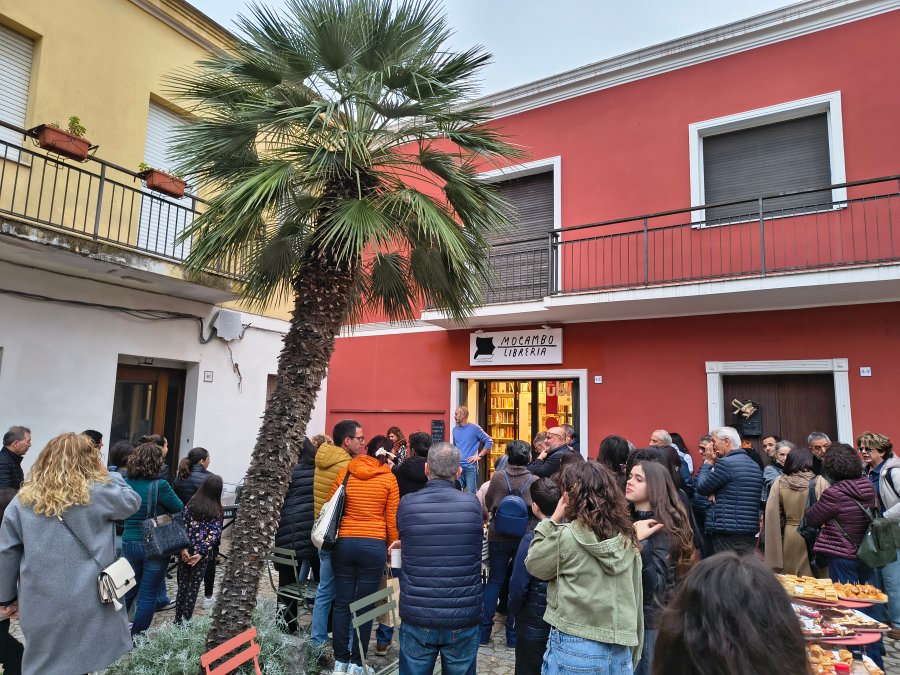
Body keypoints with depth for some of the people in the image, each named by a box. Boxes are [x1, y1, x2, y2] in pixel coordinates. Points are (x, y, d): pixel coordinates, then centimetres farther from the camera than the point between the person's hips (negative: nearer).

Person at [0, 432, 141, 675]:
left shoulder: (22, 501, 1)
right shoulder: (98, 493, -8)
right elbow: (132, 501, 9)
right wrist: (107, 474, 15)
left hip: (41, 605, 2)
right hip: (90, 602, -2)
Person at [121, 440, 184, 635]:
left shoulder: (125, 483, -3)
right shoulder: (160, 486, -19)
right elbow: (180, 509, -6)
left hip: (129, 543, 5)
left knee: (127, 591, 22)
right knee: (148, 596, 7)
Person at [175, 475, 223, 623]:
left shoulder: (190, 504, 0)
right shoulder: (217, 510, -5)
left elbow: (182, 526, -5)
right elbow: (214, 534, -13)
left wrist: (183, 548, -7)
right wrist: (201, 553, -12)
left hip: (186, 552, 2)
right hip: (203, 554, -2)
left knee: (182, 585, 14)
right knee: (193, 588, 7)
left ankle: (178, 620, 21)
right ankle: (185, 621, 12)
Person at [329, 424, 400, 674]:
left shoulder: (344, 473, 5)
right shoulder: (388, 478, -1)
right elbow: (392, 519, 0)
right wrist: (393, 548, 10)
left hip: (343, 543, 2)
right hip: (374, 545, -2)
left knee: (342, 604, 11)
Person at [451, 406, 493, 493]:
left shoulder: (474, 428, -4)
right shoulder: (455, 429, 12)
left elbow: (490, 442, -3)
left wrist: (479, 455, -8)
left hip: (471, 466, -5)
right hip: (458, 466, 5)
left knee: (471, 493, -5)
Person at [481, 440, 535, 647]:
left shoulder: (498, 477, -10)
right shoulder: (535, 481, -10)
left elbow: (488, 503, 3)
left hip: (499, 536, 0)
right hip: (525, 537, 0)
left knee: (494, 580, 13)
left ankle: (484, 631, 16)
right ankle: (513, 635, 18)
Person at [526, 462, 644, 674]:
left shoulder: (567, 535, -16)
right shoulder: (626, 535, 1)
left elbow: (533, 565, 1)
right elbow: (635, 596, 7)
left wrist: (553, 520, 1)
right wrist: (633, 651, 17)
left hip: (576, 647, -5)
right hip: (621, 649, 5)